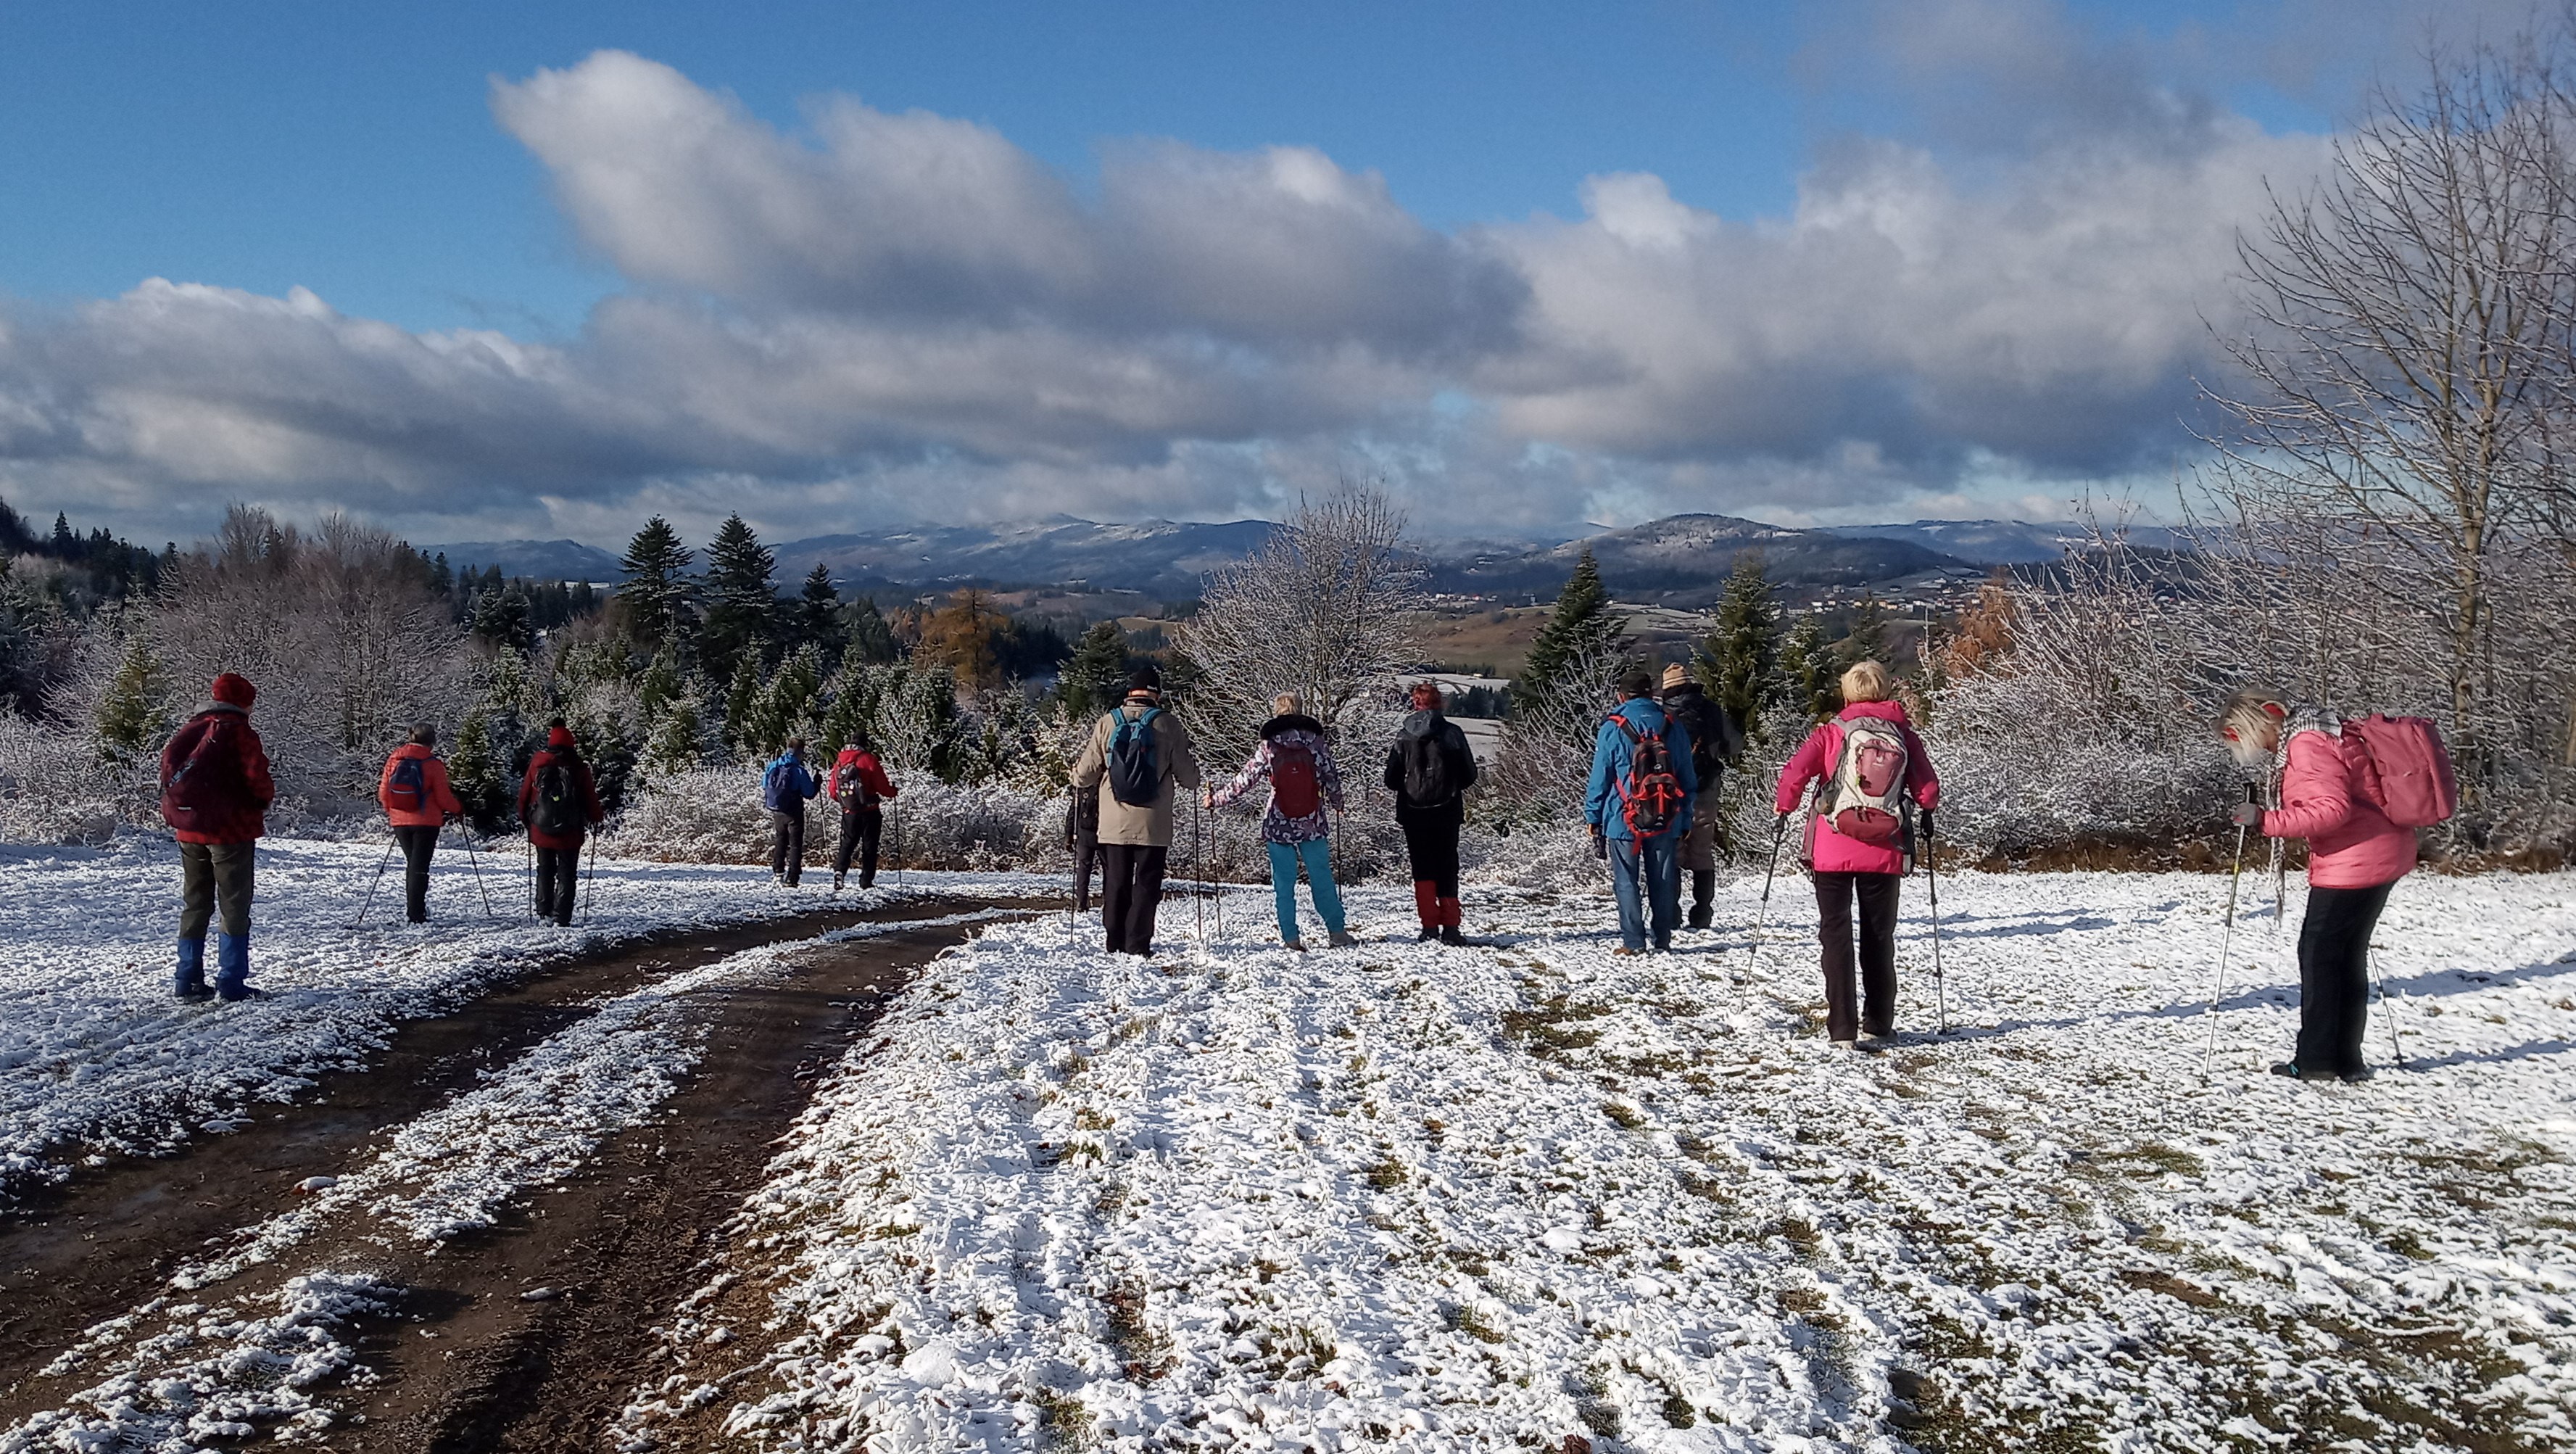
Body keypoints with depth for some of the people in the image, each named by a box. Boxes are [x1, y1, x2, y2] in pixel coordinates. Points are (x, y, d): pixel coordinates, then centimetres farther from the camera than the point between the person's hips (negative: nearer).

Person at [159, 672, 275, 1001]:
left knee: (194, 904, 15)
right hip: (231, 828, -6)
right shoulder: (240, 733, -11)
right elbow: (257, 777, -16)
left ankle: (189, 981, 16)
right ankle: (231, 983, -4)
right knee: (234, 905, 0)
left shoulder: (191, 730, 9)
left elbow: (169, 765, 9)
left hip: (189, 829, 6)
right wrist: (265, 798, 4)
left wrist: (177, 806, 18)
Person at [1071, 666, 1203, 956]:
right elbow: (1187, 776, 0)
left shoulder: (1107, 723, 0)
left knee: (1115, 884, 12)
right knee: (1146, 884, 5)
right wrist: (1194, 775, 23)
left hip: (1113, 824, 2)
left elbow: (1086, 774, 3)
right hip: (1153, 825, -2)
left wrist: (1079, 780, 27)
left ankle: (1115, 943, 14)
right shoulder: (1168, 725, -5)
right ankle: (1138, 944, 1)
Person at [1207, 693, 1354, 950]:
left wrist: (1216, 799, 8)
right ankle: (1336, 931, 10)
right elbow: (1332, 777, 6)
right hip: (1312, 823, 1)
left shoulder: (1269, 747, -3)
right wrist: (1337, 803, 25)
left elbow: (1244, 781, -3)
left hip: (1279, 825, -1)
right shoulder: (1314, 742, 1)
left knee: (1284, 884, 5)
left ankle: (1291, 937, 3)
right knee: (1322, 880, 9)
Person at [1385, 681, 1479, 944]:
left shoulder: (1404, 735, -3)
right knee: (1447, 868, 8)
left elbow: (1391, 779, 0)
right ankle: (1450, 927, 1)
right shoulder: (1452, 733, -5)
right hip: (1447, 811, 0)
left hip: (1413, 811, 0)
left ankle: (1430, 927, 1)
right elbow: (1469, 775, 0)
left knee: (1422, 868, 8)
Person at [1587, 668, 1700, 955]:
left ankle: (1633, 942, -2)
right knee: (1663, 881, 11)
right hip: (1666, 822, 3)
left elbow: (1599, 778, -3)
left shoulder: (1612, 729, -4)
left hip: (1623, 820, -3)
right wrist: (1684, 822, 14)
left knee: (1627, 882, 2)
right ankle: (1663, 939, 13)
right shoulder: (1674, 728, 6)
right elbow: (1688, 781, 10)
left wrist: (1594, 820, 4)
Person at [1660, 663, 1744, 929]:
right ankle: (1702, 914, 9)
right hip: (1705, 794, 2)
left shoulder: (1662, 716, -8)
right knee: (1702, 855, 10)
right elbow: (1736, 747, 10)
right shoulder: (1713, 712, 0)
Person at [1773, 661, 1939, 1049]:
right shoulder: (1904, 734, 2)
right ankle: (1879, 1023, 23)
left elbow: (1796, 770, -13)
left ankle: (1842, 1029, -2)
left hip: (1833, 852, -2)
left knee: (1836, 935, 4)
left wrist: (1784, 806, 5)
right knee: (1880, 937, 15)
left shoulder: (1833, 731, -3)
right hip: (1885, 854, 2)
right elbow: (1929, 787, 3)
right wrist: (1927, 811, 25)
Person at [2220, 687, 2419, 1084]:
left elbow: (2332, 809, -26)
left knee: (2318, 952, -2)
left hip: (2353, 861, -10)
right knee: (2349, 955, 14)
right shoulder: (2313, 736, 16)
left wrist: (2267, 822, -25)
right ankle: (2347, 1059, 18)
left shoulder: (2306, 745, -17)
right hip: (2383, 855, 10)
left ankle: (2316, 1059, 3)